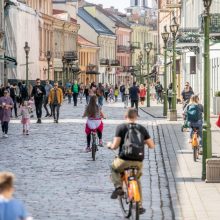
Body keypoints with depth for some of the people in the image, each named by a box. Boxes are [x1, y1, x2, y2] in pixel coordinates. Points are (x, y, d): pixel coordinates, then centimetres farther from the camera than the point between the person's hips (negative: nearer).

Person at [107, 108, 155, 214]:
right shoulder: (142, 128, 7)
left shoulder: (121, 127, -2)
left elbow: (115, 146, -9)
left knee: (114, 168, 30)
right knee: (137, 181, 28)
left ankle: (118, 187, 6)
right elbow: (151, 145, 8)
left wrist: (110, 145, 15)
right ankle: (139, 206, 25)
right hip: (138, 162, 3)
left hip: (124, 160, -3)